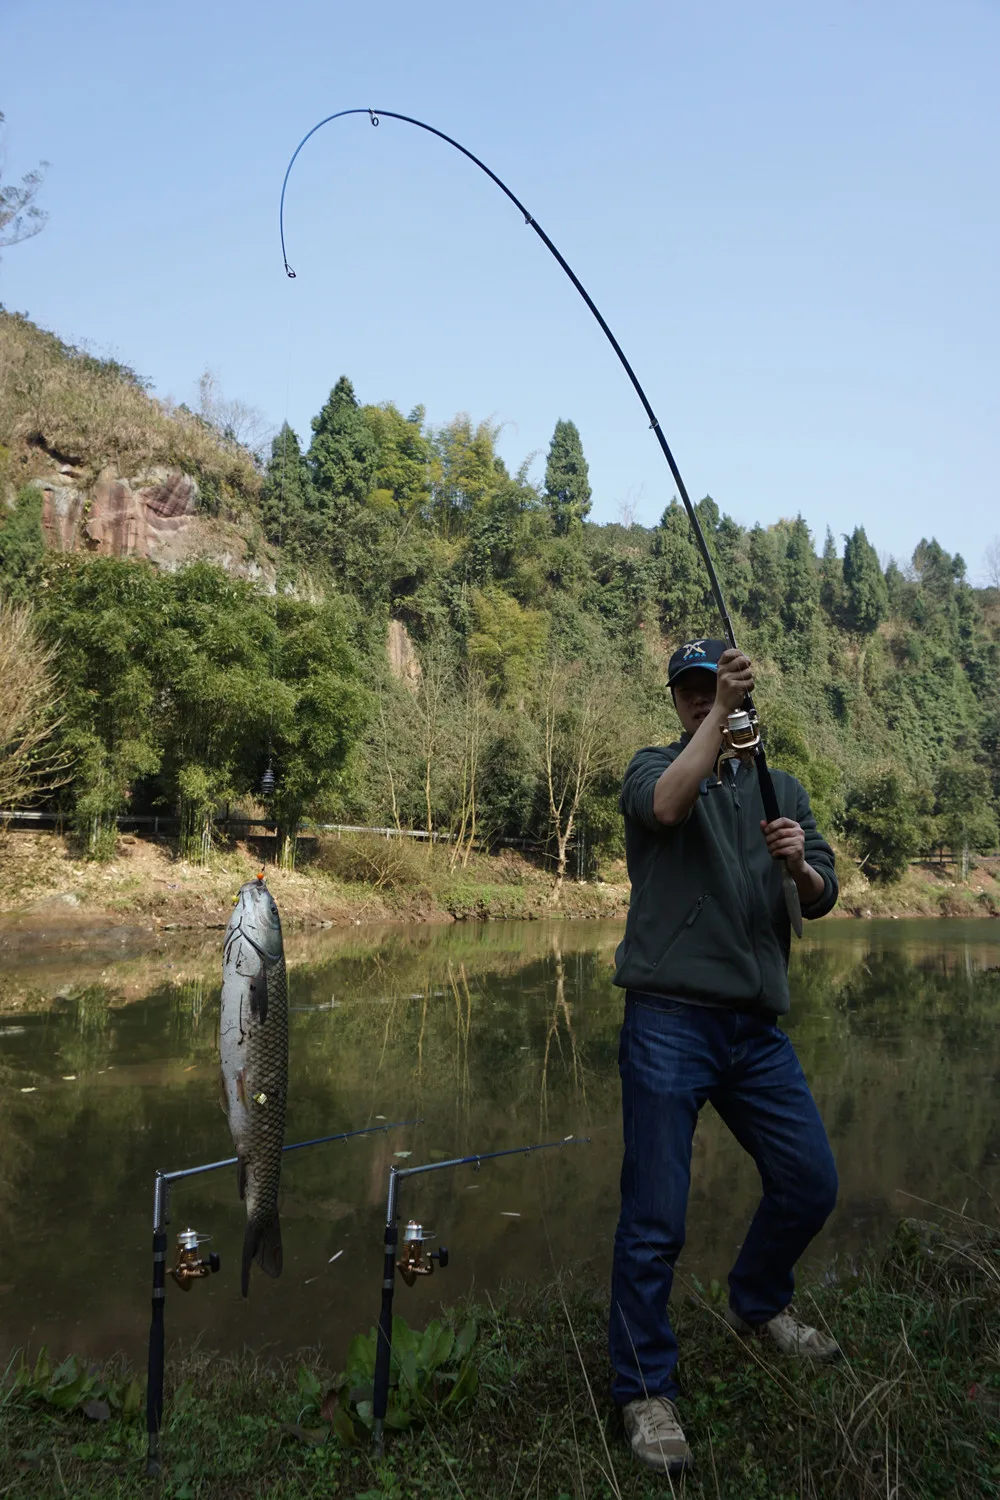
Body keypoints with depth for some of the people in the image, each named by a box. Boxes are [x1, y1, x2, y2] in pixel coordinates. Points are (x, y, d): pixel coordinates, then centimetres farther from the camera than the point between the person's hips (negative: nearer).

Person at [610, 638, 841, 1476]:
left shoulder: (784, 790, 15)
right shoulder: (654, 767, 4)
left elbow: (822, 903, 6)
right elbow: (668, 806, -22)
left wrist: (800, 866, -15)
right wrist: (721, 713, -20)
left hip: (758, 1027, 5)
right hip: (670, 1020, -4)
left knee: (810, 1185, 11)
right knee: (656, 1217, -3)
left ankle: (758, 1306, 38)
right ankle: (646, 1390, 14)